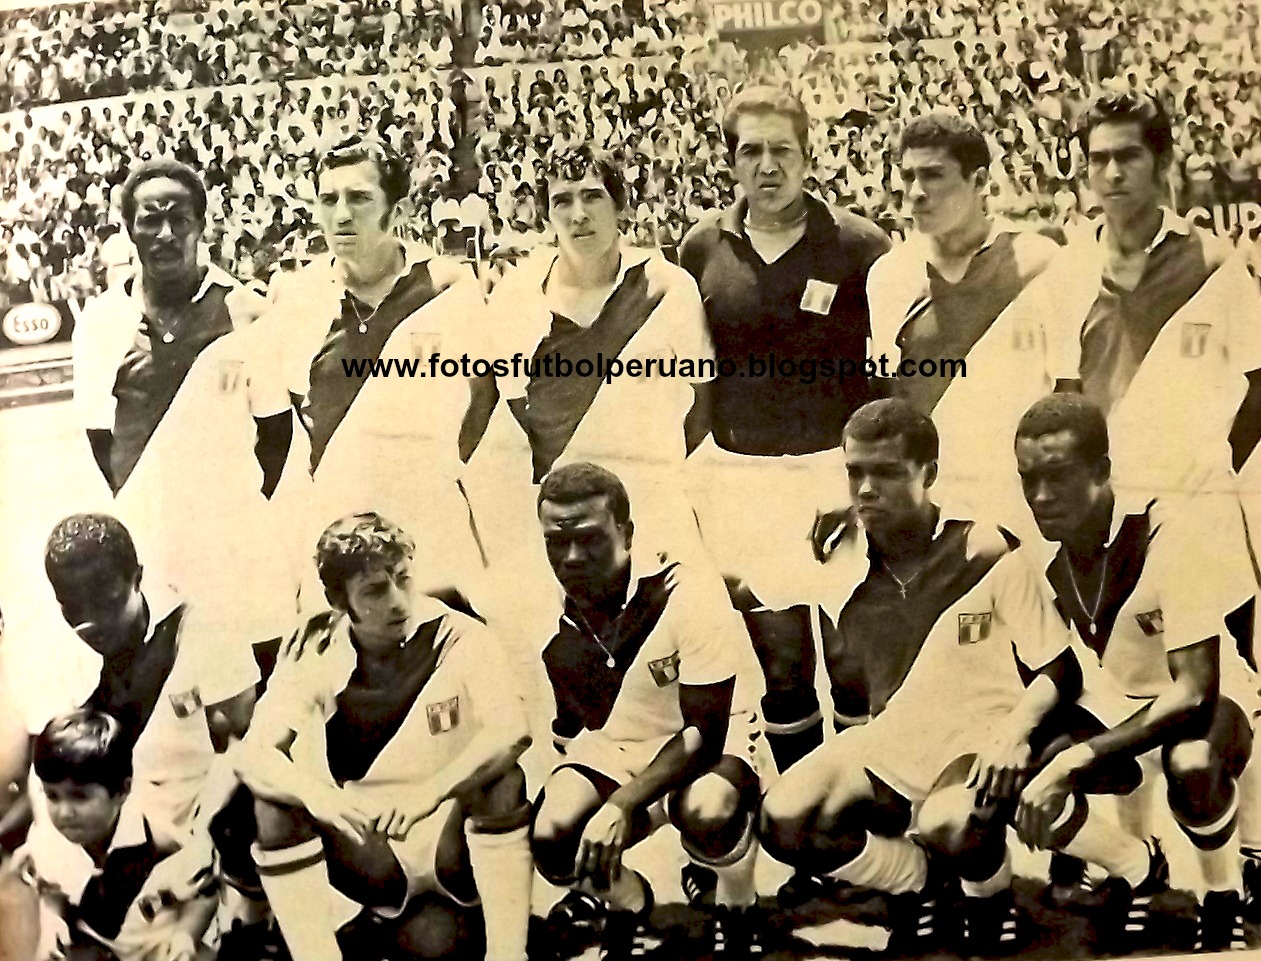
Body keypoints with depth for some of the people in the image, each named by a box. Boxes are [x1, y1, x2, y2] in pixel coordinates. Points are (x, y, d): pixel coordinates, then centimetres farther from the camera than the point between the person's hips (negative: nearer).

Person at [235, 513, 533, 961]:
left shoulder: (459, 638, -11)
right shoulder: (315, 653, -5)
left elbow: (512, 731, -24)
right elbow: (252, 755, -14)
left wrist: (428, 793, -37)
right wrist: (315, 794, -35)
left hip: (452, 841, -1)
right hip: (367, 855, 1)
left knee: (502, 780, -30)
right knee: (274, 806, -23)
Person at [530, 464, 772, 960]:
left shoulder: (688, 596, -24)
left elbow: (705, 732, -26)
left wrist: (622, 805, -36)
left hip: (714, 743, -4)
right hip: (613, 747, 4)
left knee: (705, 812, -39)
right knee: (552, 839, -25)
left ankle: (737, 916, -2)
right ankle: (627, 903, 12)